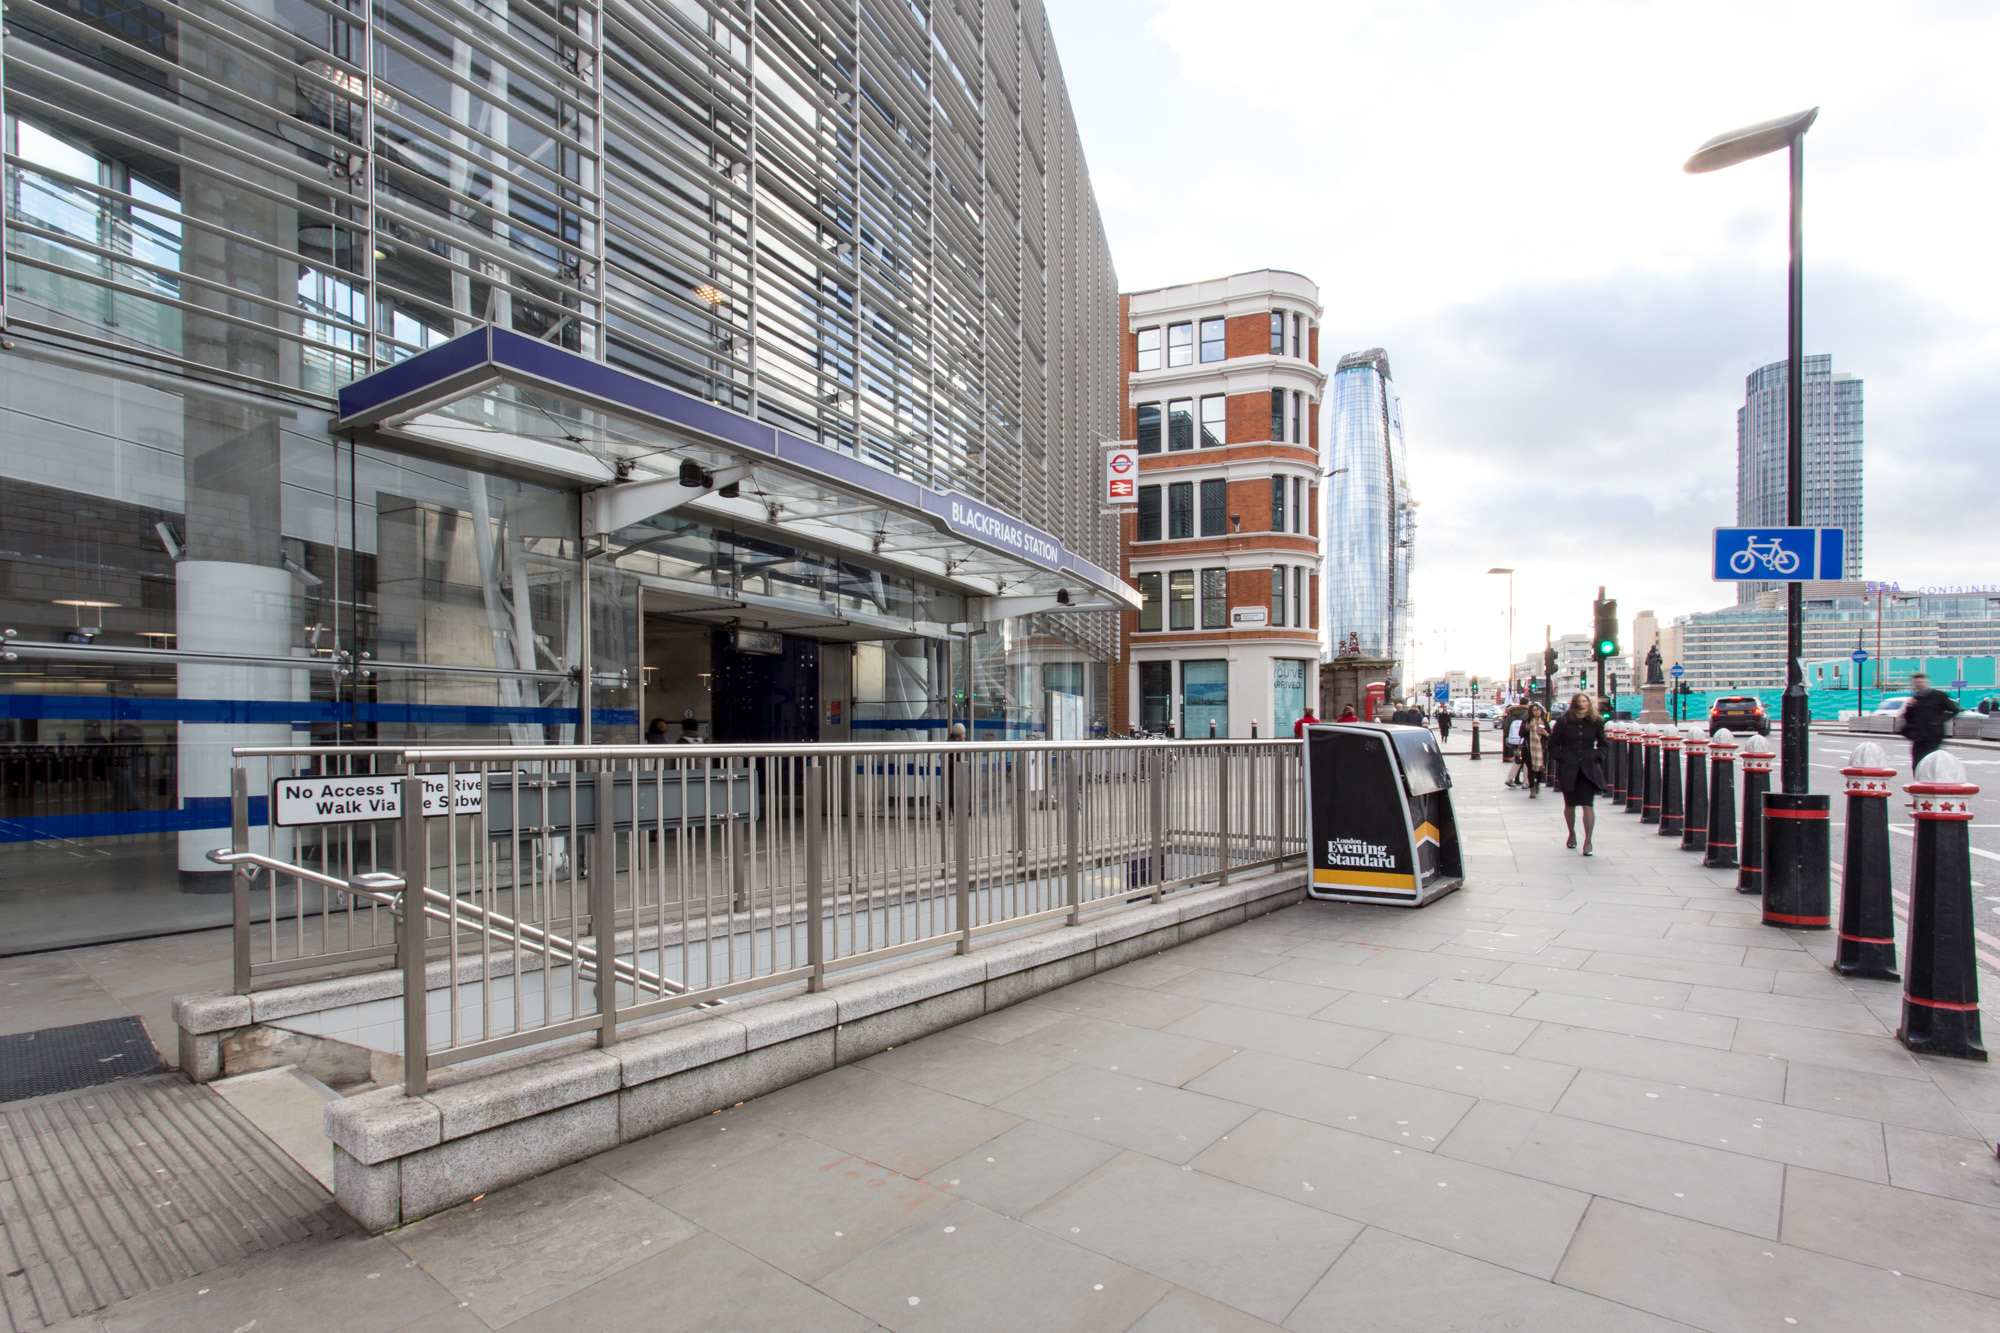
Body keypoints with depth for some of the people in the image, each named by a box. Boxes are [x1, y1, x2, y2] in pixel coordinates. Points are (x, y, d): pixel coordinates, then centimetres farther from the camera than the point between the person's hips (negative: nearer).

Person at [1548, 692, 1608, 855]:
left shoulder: (1596, 722, 3)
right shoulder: (1563, 721, -2)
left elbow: (1602, 744, 15)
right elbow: (1553, 743, 6)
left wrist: (1597, 756, 0)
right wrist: (1560, 758, -5)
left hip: (1588, 768, 0)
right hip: (1568, 768, 0)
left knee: (1588, 805, -9)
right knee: (1570, 805, 12)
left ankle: (1587, 842, -7)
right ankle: (1572, 834, 34)